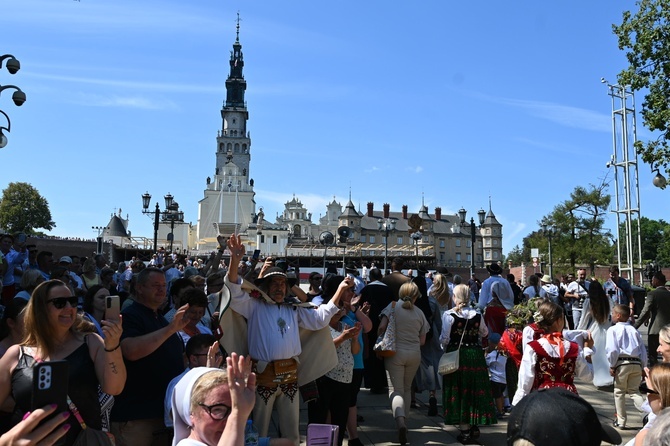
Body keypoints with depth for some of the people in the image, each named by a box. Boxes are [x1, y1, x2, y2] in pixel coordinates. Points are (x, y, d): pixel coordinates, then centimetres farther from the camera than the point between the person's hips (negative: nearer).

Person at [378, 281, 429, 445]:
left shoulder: (393, 306, -3)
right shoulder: (419, 312, 6)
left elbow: (381, 327, -13)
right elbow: (422, 341, 9)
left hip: (395, 352, -3)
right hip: (414, 354, 3)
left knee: (396, 389, -1)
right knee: (407, 388, 21)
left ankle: (400, 421, -23)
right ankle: (404, 420, 24)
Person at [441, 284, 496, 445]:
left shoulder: (449, 315, -11)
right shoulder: (477, 315, 1)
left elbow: (444, 339, -11)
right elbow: (485, 333, 16)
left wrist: (445, 347, 9)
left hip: (456, 355, -3)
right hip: (475, 356, 3)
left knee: (459, 392, 6)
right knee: (475, 390, 16)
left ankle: (465, 430, 9)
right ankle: (474, 426, 23)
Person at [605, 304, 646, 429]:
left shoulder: (613, 329, -3)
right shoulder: (634, 330, 14)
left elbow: (612, 349, -13)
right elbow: (643, 350, 13)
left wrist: (612, 366, -5)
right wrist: (643, 367, 19)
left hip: (622, 362, -5)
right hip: (637, 363, 5)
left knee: (619, 392, 9)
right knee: (634, 391, 15)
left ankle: (621, 421, 15)